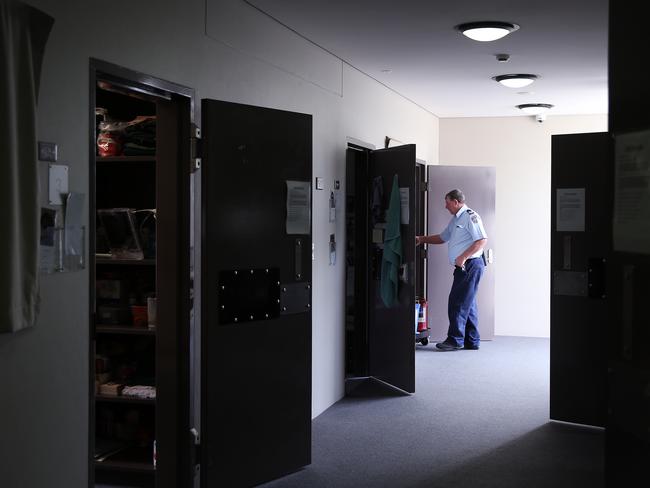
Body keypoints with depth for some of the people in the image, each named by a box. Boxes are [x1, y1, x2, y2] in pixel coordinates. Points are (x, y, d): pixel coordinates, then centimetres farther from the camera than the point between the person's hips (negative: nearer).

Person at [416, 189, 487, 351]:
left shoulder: (470, 216, -11)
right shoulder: (455, 219, 21)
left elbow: (482, 240, -19)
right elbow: (442, 237, 31)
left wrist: (464, 257, -22)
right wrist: (422, 239, 26)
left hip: (471, 265, -10)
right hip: (463, 267, 10)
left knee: (458, 302, -9)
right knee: (468, 303, 10)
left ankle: (455, 339, -6)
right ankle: (471, 341, 13)